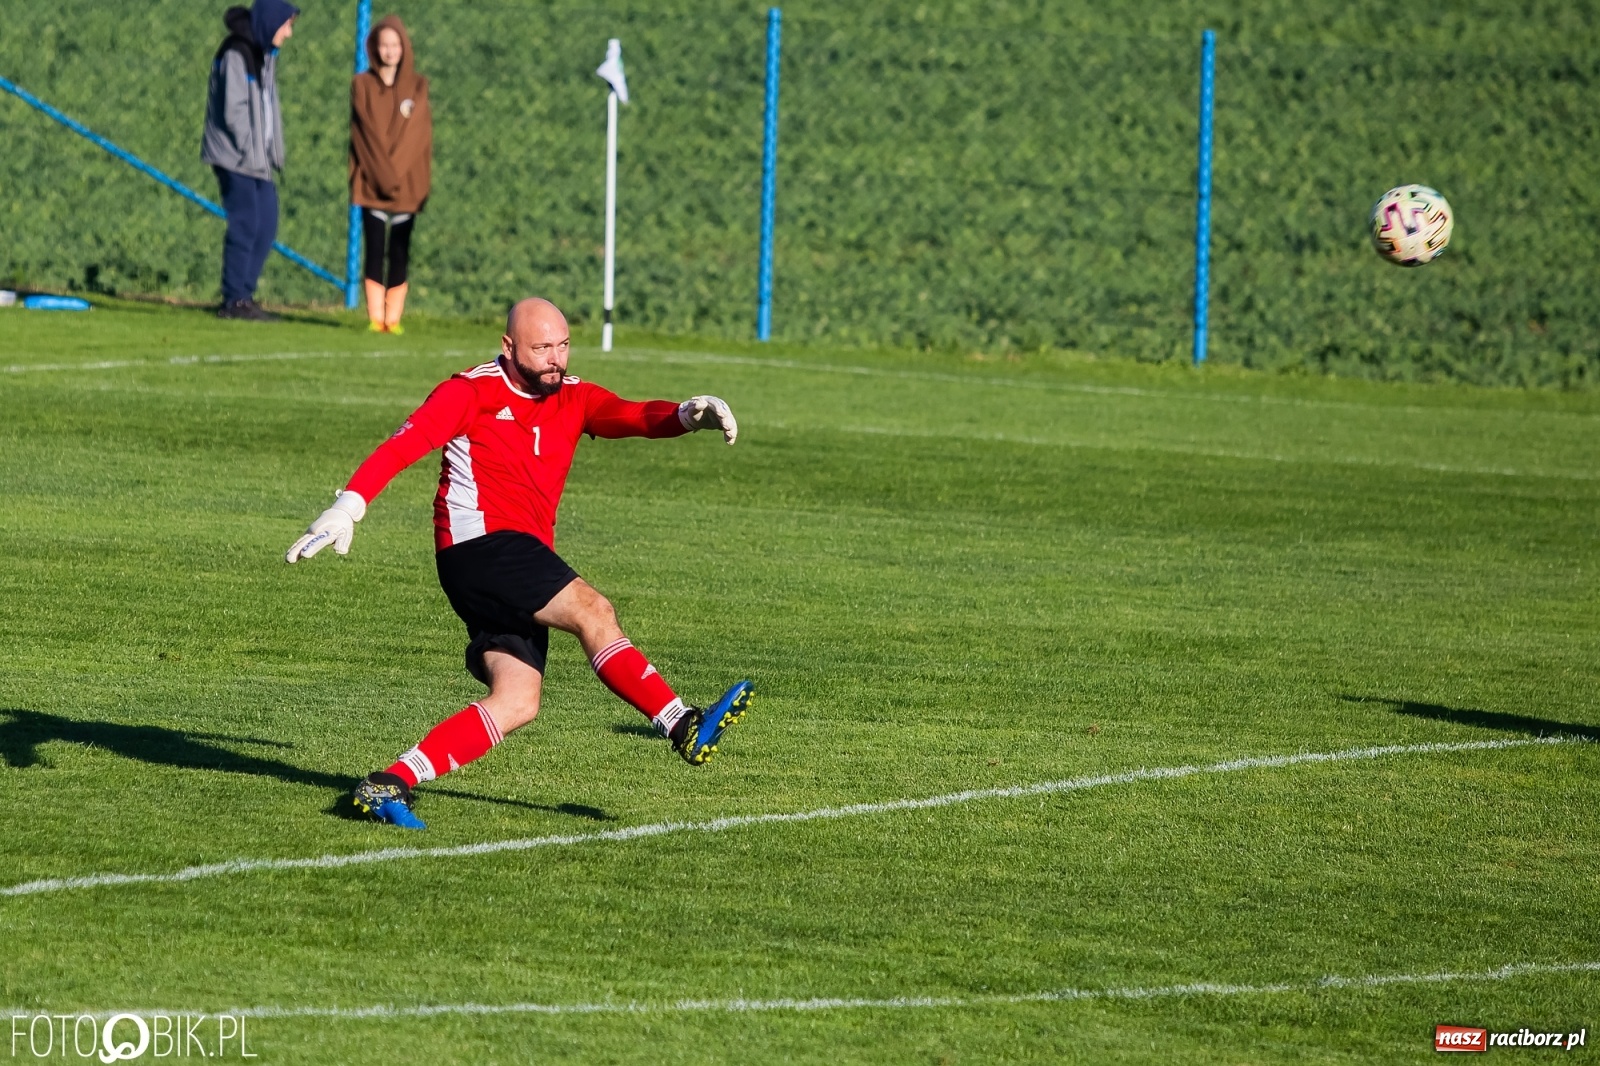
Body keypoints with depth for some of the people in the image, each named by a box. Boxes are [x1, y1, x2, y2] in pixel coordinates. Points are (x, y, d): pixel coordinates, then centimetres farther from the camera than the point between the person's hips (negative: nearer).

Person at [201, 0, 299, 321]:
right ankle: (234, 301, -3)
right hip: (236, 158, -9)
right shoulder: (236, 53, -13)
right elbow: (233, 110, -18)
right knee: (245, 226, -8)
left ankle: (244, 295, 13)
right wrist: (251, 151, -17)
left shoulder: (264, 54, 17)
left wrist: (273, 153, 9)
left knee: (266, 228, 8)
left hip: (257, 158, 9)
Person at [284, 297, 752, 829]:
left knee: (517, 702, -3)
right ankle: (684, 727, -28)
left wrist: (686, 414, -21)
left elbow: (635, 416, 1)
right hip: (480, 542, -8)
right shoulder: (474, 392, -1)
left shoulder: (573, 399, 15)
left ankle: (392, 782, -5)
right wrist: (348, 506, -20)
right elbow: (402, 445, -8)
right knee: (591, 610, -23)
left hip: (520, 573, 8)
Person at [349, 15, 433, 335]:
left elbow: (417, 134, 1)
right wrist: (384, 175, -10)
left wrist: (394, 172, -9)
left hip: (406, 185, 1)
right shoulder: (362, 85, 6)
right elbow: (364, 132, -1)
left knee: (399, 252, -1)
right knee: (374, 251, -4)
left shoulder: (417, 87, 7)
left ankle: (393, 318, 1)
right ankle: (375, 318, -4)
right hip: (371, 184, -1)